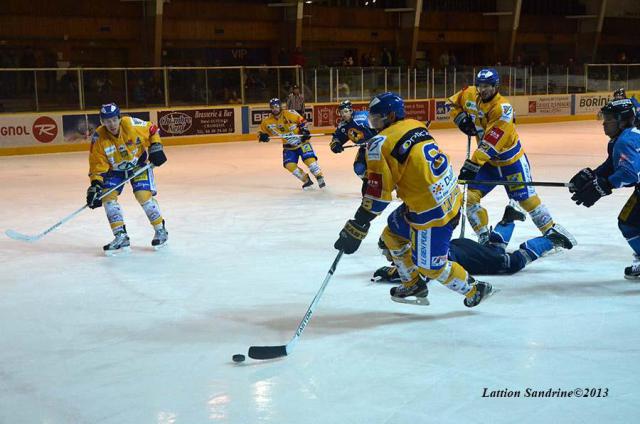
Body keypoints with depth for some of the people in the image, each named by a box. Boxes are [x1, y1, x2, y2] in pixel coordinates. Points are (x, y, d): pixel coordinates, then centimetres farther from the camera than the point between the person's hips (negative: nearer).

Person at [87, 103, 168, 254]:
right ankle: (121, 237, -4)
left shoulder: (132, 124, -27)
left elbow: (152, 129, -7)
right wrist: (95, 185, -29)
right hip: (114, 169, 2)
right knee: (108, 197, -12)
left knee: (144, 195, -16)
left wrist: (156, 147, -14)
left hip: (138, 163, -2)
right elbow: (97, 164, -20)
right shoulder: (99, 137, -24)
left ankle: (160, 230, 3)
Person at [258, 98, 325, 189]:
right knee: (289, 165, -12)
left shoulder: (289, 114, -16)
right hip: (288, 146, 4)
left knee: (309, 159, -20)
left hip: (301, 141, -4)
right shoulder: (268, 122, -6)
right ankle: (306, 180, 6)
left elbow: (301, 120, -6)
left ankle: (319, 178, -2)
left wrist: (304, 130, -17)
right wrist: (262, 136, -15)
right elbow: (261, 131, 6)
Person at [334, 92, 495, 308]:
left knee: (429, 266, 7)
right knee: (392, 234, 22)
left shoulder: (380, 143, -17)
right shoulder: (416, 126, 6)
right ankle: (414, 285, 36)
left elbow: (379, 192, -20)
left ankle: (475, 290, 22)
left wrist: (357, 227, -15)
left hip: (432, 212, -9)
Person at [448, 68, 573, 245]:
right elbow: (453, 103, 12)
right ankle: (484, 237, 1)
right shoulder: (470, 95, -9)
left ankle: (551, 229, 23)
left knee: (526, 198, 2)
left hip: (511, 159, -5)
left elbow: (490, 143, -36)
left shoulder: (502, 108, -29)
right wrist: (461, 118, -7)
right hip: (486, 159, 5)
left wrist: (472, 164, -43)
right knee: (470, 195, -9)